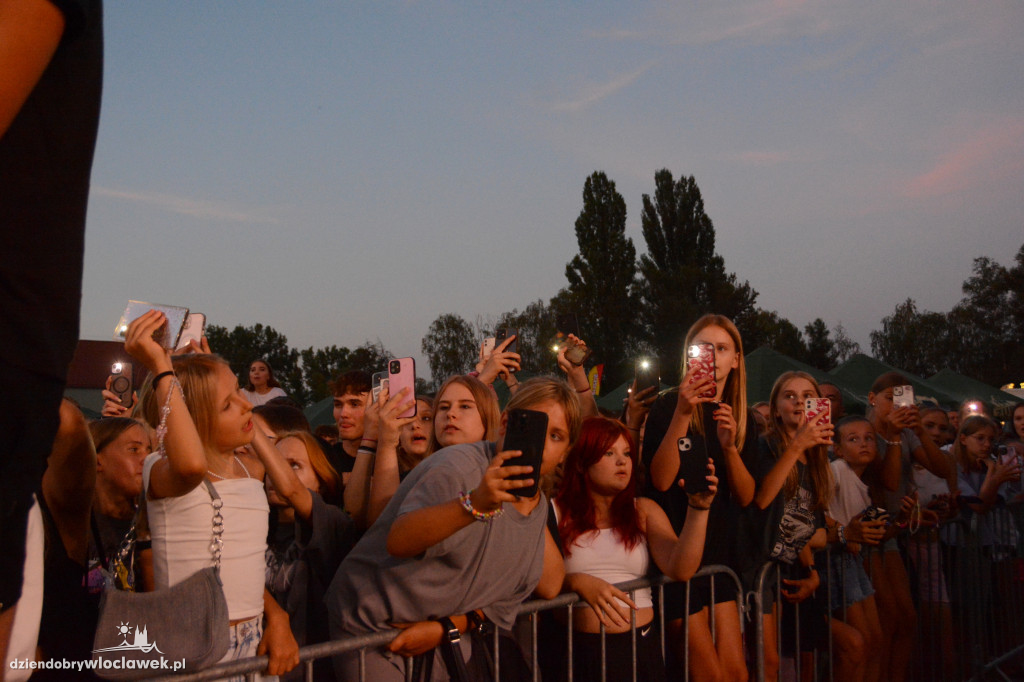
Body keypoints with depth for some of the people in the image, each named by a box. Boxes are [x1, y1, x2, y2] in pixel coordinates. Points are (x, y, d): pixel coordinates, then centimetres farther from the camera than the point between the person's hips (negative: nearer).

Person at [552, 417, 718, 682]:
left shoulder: (644, 510, 13)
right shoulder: (556, 512, 4)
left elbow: (681, 570, -2)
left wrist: (698, 508, -10)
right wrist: (579, 582, -20)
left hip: (641, 644, 2)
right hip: (582, 647, -2)